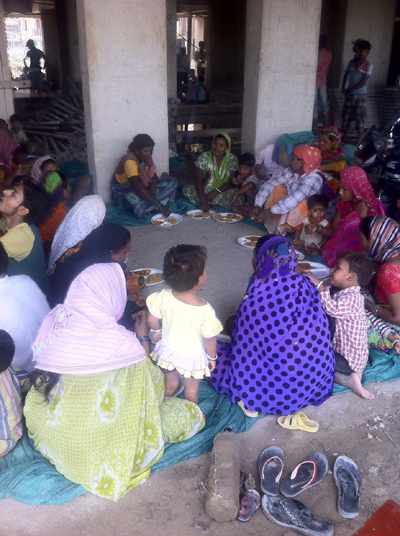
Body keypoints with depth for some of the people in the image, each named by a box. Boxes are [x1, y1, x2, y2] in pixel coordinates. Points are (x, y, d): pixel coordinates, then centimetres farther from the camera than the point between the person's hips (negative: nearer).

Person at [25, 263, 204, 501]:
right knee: (191, 414, 5)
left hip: (55, 436, 5)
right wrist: (144, 338, 1)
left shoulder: (56, 321, -13)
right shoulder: (122, 342, -27)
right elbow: (147, 386, -9)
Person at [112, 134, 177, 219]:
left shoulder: (147, 158, -4)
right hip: (124, 195, -8)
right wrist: (159, 205, -46)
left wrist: (153, 185, -23)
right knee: (135, 198, -44)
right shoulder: (129, 161, -28)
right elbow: (138, 187, -40)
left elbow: (154, 177, 5)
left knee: (171, 182, -5)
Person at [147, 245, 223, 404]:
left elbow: (152, 321, -11)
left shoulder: (162, 297, -27)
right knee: (191, 389, 25)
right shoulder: (205, 311, -36)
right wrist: (212, 357, -2)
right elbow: (210, 339, -21)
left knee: (170, 385, 30)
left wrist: (158, 331, 12)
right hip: (193, 358, -3)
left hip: (168, 351, 3)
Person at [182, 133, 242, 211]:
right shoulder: (204, 157, -9)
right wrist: (204, 200, -29)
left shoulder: (232, 159, -6)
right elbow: (198, 180, -14)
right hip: (205, 191, 0)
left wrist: (216, 192, -21)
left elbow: (231, 182, -5)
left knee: (239, 197, -31)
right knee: (187, 189, -26)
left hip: (223, 192, 0)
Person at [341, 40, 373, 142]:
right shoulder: (351, 62, 4)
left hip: (361, 95, -4)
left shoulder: (368, 65, -8)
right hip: (349, 95, 4)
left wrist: (350, 90, -15)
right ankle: (344, 137, 19)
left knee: (360, 118, 0)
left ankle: (359, 141, 6)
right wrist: (343, 88, -2)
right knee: (346, 116, 8)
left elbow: (364, 82, -13)